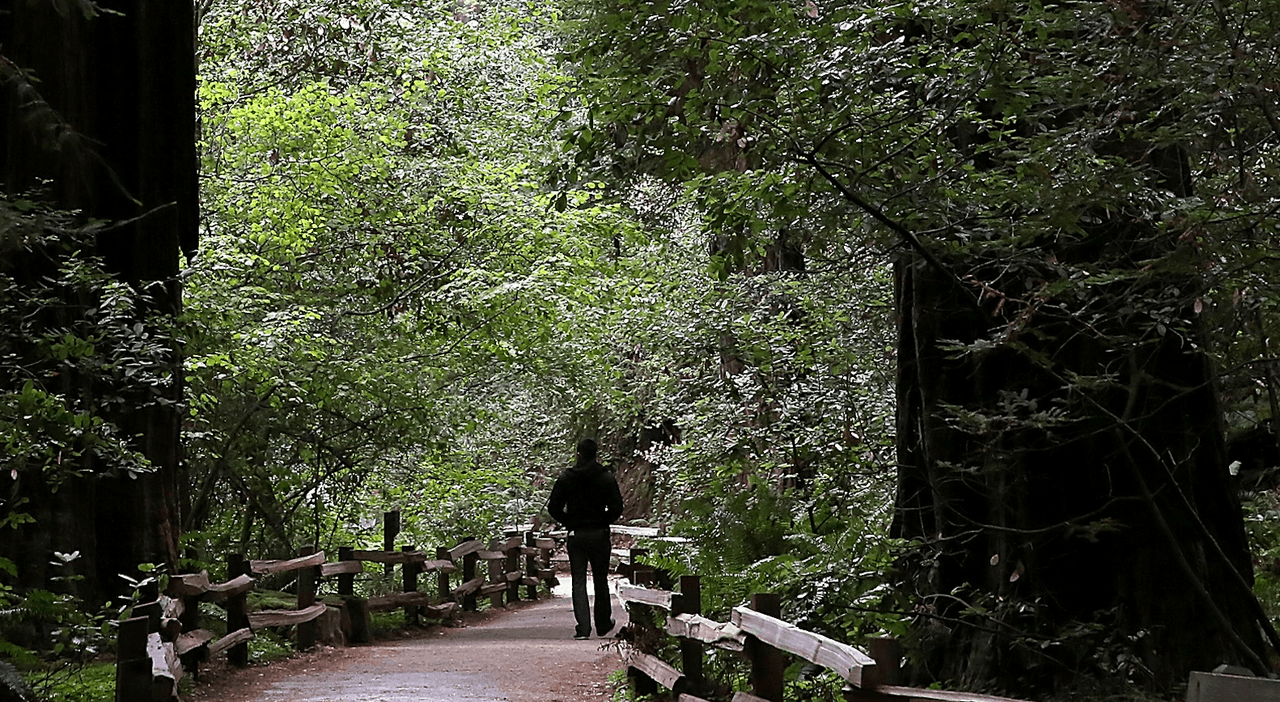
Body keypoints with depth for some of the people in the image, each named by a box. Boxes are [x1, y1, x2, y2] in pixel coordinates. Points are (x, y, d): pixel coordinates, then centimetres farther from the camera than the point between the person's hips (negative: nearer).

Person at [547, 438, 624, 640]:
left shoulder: (566, 477, -2)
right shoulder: (606, 477, -4)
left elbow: (554, 508, -4)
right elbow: (616, 508, -7)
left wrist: (569, 523, 10)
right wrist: (603, 522, 9)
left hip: (575, 535, 0)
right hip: (599, 535, 0)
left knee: (578, 581, 4)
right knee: (600, 580, 12)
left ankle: (583, 627, -5)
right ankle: (603, 624, 21)